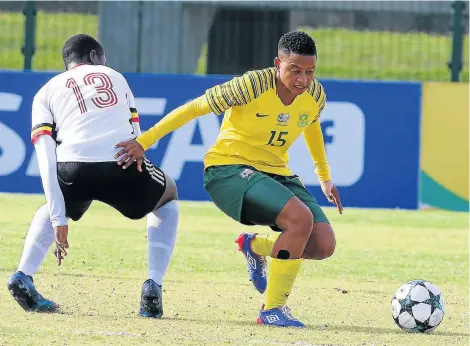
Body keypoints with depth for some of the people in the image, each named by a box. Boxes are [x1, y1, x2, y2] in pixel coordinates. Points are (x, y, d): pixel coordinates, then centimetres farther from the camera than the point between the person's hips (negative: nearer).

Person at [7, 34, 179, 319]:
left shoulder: (47, 92, 23)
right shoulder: (115, 77, 29)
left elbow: (46, 157, 9)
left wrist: (58, 218, 6)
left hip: (73, 169, 1)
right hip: (122, 165, -1)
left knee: (54, 207, 38)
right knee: (168, 198, 32)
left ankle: (24, 276, 13)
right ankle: (153, 286, 14)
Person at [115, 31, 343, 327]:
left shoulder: (315, 95, -4)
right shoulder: (252, 85, -22)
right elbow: (194, 108, -15)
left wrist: (325, 177, 30)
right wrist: (144, 142, -15)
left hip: (276, 173, 7)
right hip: (230, 169, -7)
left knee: (324, 245, -11)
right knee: (301, 217, -31)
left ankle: (255, 246, 20)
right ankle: (273, 309, -18)